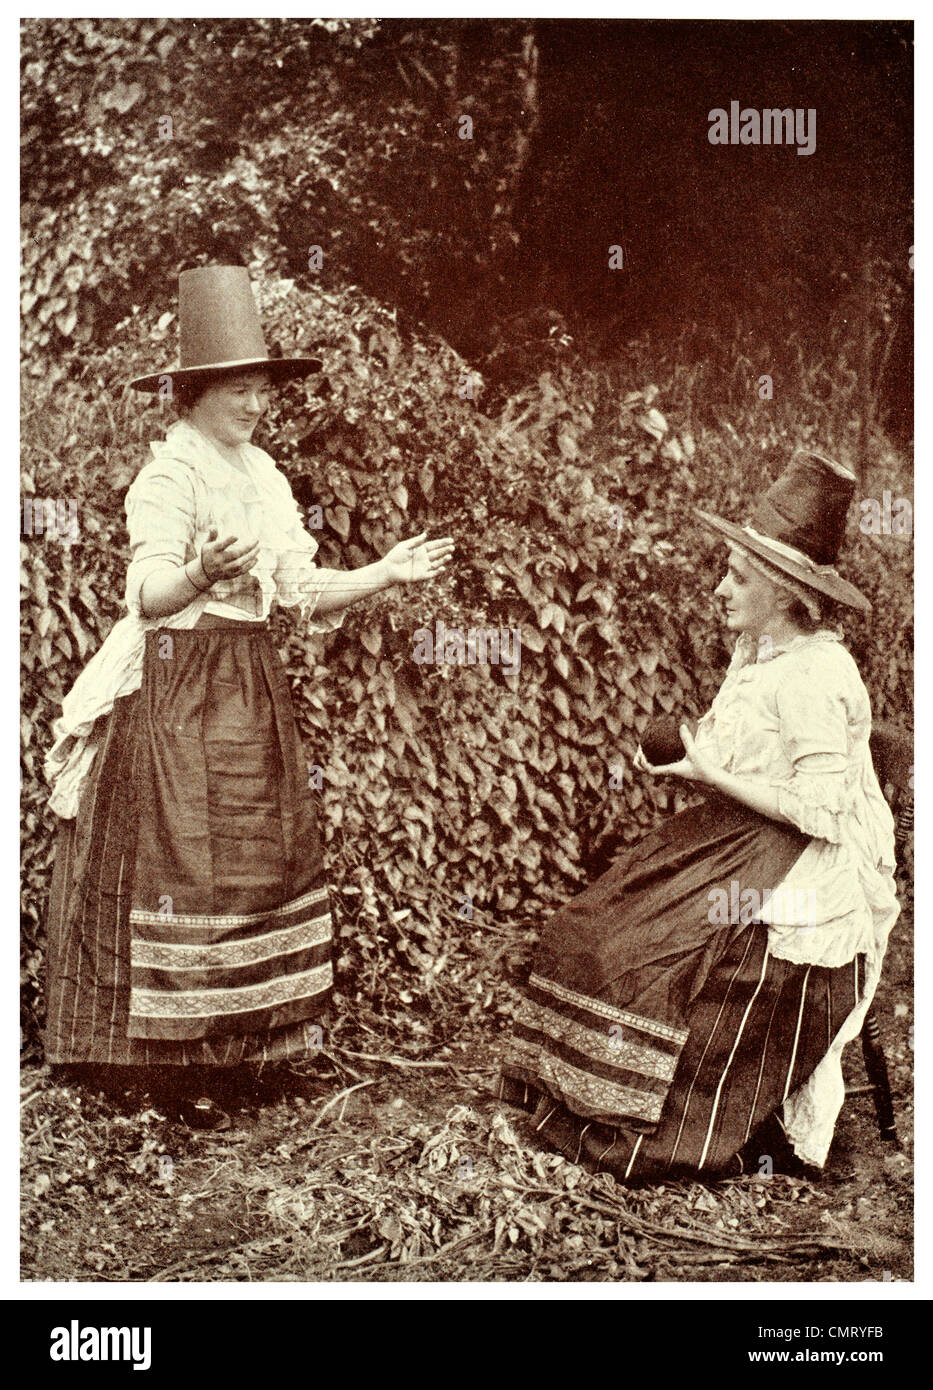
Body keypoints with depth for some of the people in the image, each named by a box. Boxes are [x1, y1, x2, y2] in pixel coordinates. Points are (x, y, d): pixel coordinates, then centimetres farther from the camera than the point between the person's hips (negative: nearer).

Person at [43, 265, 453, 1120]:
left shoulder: (262, 475, 13)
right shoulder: (168, 475, -10)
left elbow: (302, 589, 12)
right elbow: (149, 598, -18)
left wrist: (387, 572, 3)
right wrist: (203, 573, -37)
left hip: (253, 688, 8)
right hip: (181, 688, -8)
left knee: (261, 863, 10)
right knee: (186, 866, -4)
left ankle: (242, 1039, 21)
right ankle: (177, 1059, 7)